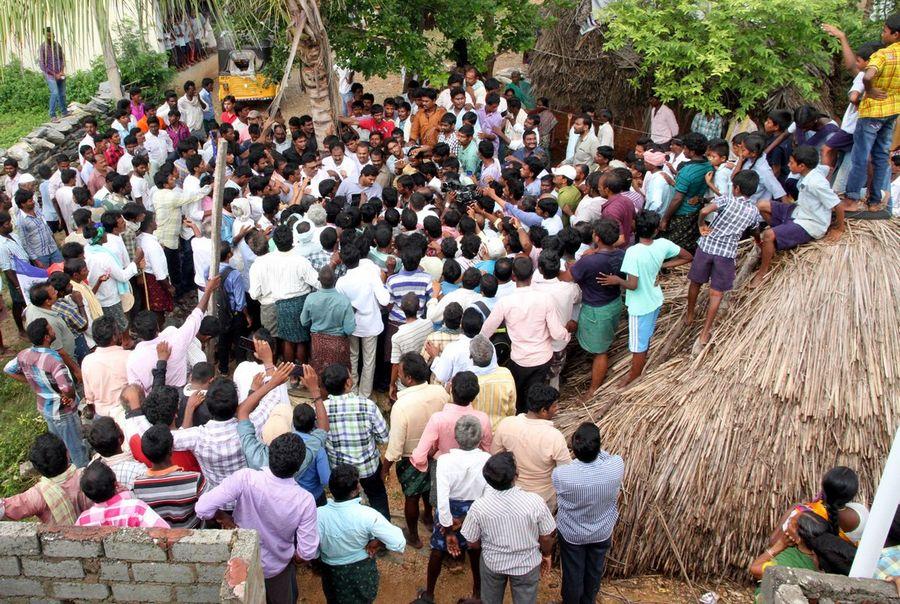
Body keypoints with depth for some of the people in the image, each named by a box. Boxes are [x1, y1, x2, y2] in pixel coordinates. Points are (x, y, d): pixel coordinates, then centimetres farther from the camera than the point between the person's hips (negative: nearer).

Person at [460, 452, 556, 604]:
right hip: (527, 564, 0)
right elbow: (546, 538, -12)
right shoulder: (535, 501, -27)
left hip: (492, 563, 1)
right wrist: (546, 555, 9)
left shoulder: (479, 506, -25)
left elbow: (472, 543, -10)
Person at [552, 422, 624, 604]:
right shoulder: (617, 467, -32)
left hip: (571, 534, -2)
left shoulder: (561, 474, -36)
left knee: (572, 575, 24)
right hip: (603, 533, 2)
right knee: (594, 573, 29)